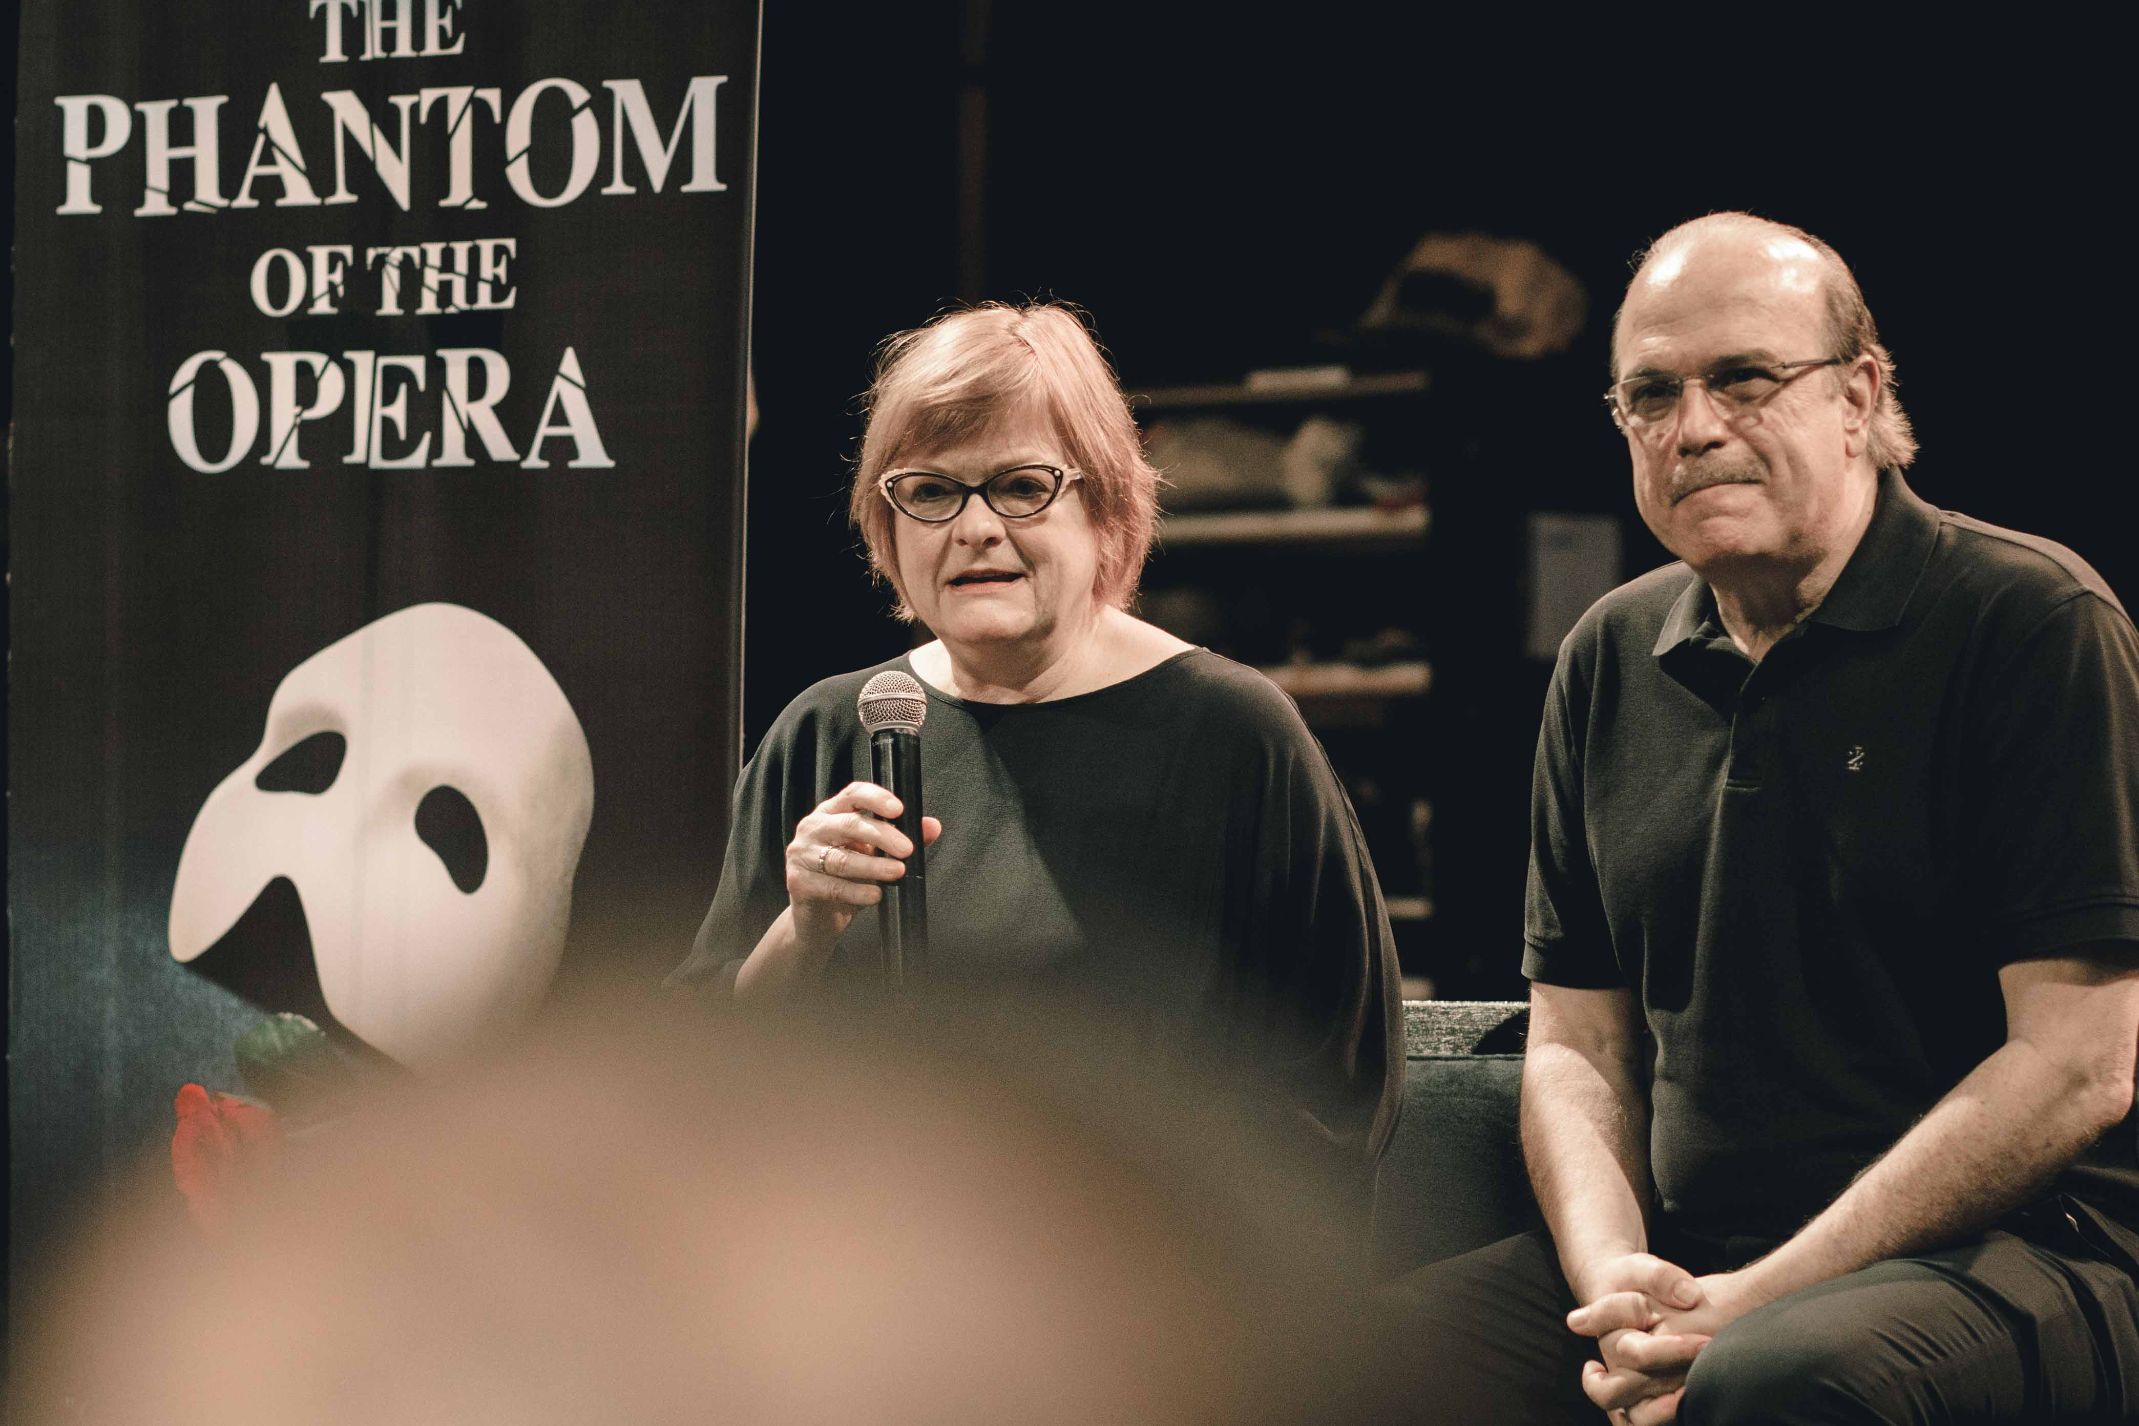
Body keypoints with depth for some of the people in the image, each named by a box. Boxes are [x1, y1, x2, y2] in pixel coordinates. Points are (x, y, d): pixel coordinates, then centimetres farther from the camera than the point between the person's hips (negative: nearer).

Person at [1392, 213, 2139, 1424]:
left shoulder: (2034, 621, -4)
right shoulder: (1613, 662, 14)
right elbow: (1577, 1045, 16)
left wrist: (1752, 1304, -15)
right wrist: (1612, 1279, -6)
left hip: (2010, 1253, -5)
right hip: (1679, 1256, 6)